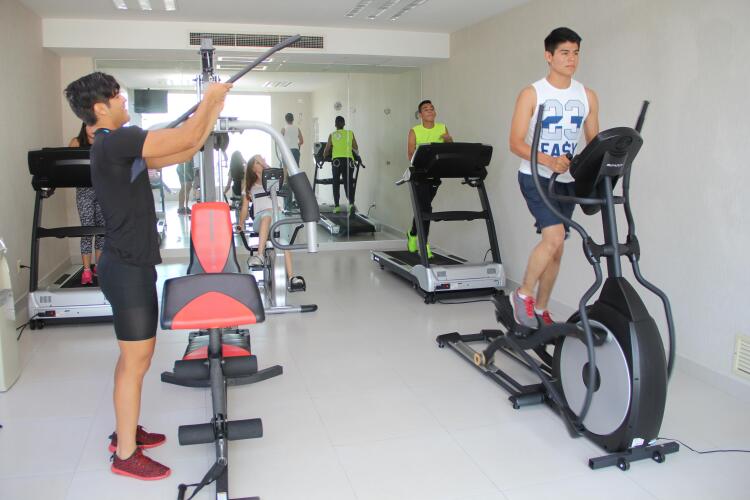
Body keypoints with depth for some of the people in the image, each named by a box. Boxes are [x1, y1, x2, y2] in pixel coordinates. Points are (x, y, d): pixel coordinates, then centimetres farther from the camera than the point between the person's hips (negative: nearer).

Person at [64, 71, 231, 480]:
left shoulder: (121, 148, 14)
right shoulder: (114, 142, -17)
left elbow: (185, 152, 15)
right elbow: (183, 139, -20)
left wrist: (214, 109, 12)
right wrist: (209, 99, -5)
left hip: (131, 265, 10)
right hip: (128, 269, -10)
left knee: (134, 355, 19)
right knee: (136, 361, -1)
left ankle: (126, 432, 34)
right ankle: (126, 455, 13)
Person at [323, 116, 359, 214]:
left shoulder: (332, 135, 8)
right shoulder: (350, 133, 10)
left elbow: (327, 149, 7)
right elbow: (356, 148, 13)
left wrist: (324, 157, 27)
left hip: (337, 160, -1)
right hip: (348, 160, 1)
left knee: (336, 184, 11)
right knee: (348, 183, 4)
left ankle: (336, 206, 9)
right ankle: (351, 203, -19)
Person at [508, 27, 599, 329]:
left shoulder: (587, 97, 8)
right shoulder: (532, 94, -6)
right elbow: (515, 143, -12)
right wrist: (549, 161, -28)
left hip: (567, 180, 5)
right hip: (535, 177, -5)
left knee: (556, 249, 8)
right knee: (554, 236, -23)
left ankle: (540, 309, 23)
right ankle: (523, 295, -2)